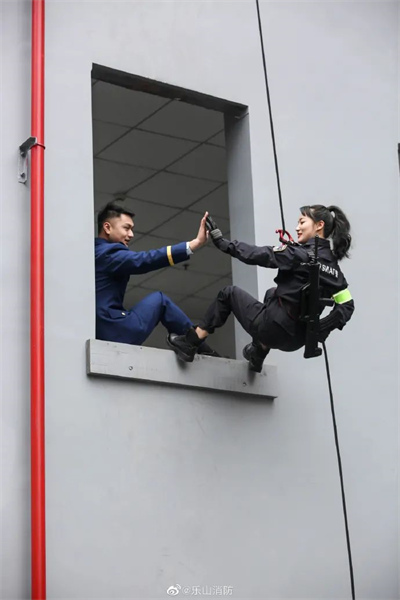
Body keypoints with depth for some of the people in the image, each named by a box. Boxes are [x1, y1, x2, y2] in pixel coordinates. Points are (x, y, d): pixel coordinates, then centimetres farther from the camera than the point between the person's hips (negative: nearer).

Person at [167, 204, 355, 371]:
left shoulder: (300, 254, -12)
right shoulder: (333, 266, 7)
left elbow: (258, 255, -16)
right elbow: (347, 306, 5)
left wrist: (222, 242, -12)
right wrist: (319, 330, 0)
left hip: (274, 329, -7)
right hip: (296, 339, 7)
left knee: (228, 293, 17)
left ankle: (190, 344, 16)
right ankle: (258, 354, 37)